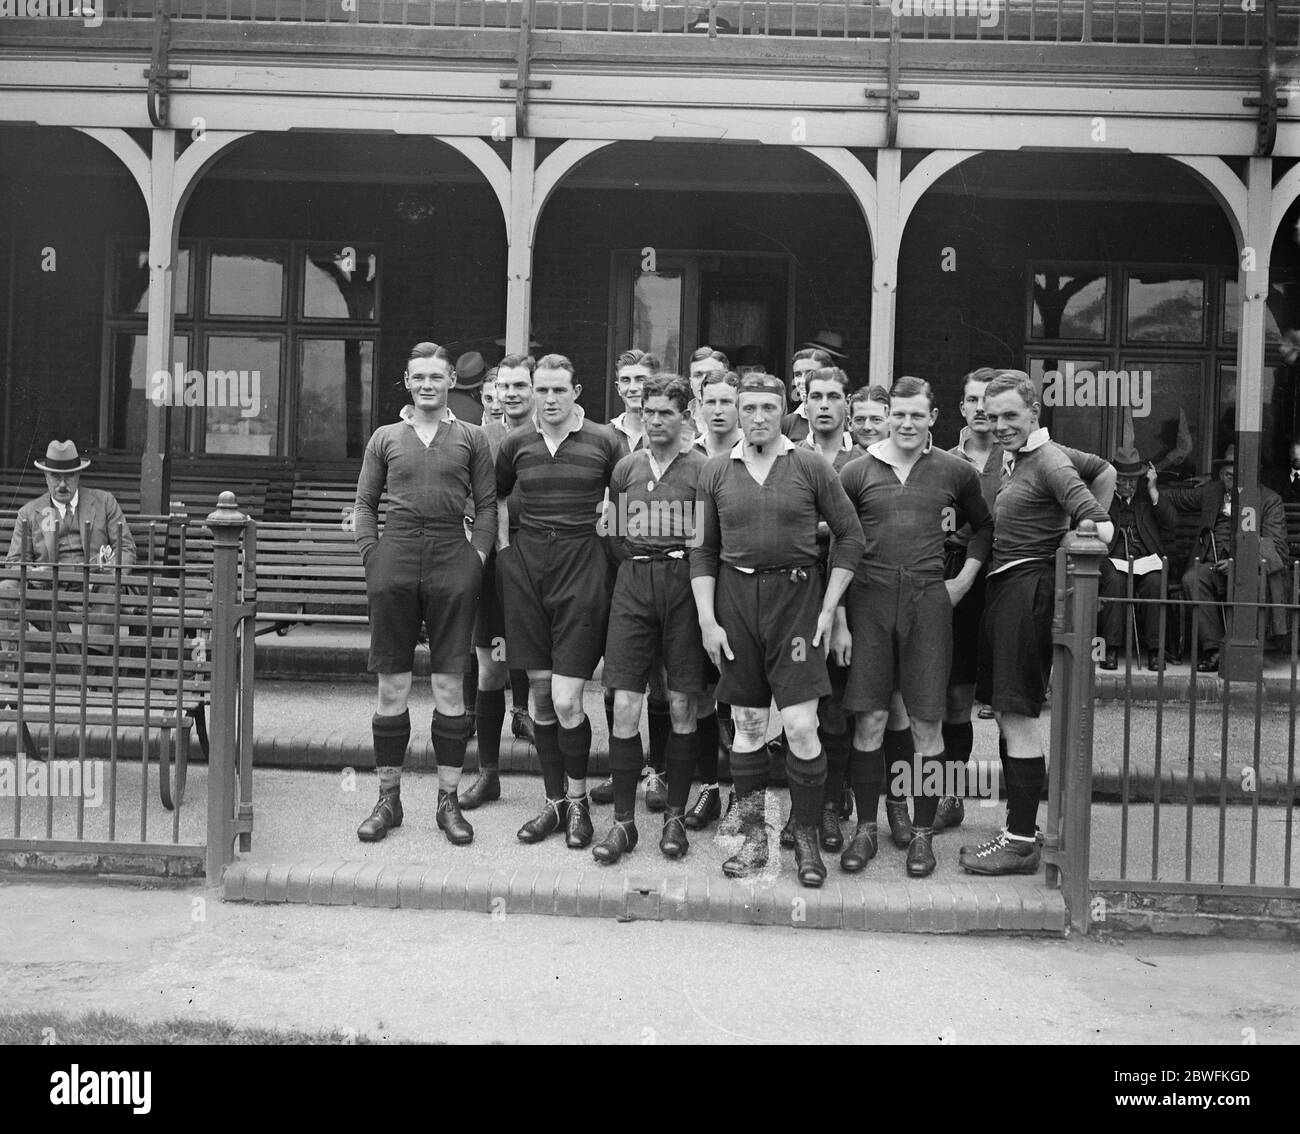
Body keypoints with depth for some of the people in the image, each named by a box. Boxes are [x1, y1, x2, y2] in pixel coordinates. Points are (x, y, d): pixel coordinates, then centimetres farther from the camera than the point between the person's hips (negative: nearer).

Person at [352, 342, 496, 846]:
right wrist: (371, 554, 1)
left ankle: (449, 800, 11)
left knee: (449, 686, 2)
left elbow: (487, 505, 9)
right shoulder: (384, 438, 12)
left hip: (452, 561, -1)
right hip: (394, 560, 1)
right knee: (392, 686, 4)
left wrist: (477, 556, -2)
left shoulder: (472, 438, 10)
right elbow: (365, 502, 12)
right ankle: (388, 798, 14)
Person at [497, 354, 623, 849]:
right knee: (541, 696, 7)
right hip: (526, 565, 3)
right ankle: (554, 801, 20)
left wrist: (604, 513, -4)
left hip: (581, 566, -3)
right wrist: (501, 539, 12)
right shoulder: (516, 444, 8)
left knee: (566, 701, -8)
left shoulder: (604, 442, -1)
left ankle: (578, 798, 13)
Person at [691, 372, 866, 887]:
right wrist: (707, 619, 0)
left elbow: (850, 536, 3)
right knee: (747, 725, 8)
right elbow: (703, 550, 9)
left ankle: (807, 837, 9)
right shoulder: (716, 471, 6)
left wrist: (828, 608, -2)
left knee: (800, 725, -8)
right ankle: (754, 839, 18)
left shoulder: (810, 466, 0)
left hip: (796, 596, -2)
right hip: (735, 598, 2)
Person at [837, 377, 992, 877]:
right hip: (869, 597, 0)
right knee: (870, 720, 2)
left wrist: (965, 578, 8)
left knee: (927, 724, 2)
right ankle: (866, 828, 15)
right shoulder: (858, 471, 4)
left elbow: (985, 526, 22)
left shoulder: (955, 473, 7)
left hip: (928, 598, 0)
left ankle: (922, 832, 14)